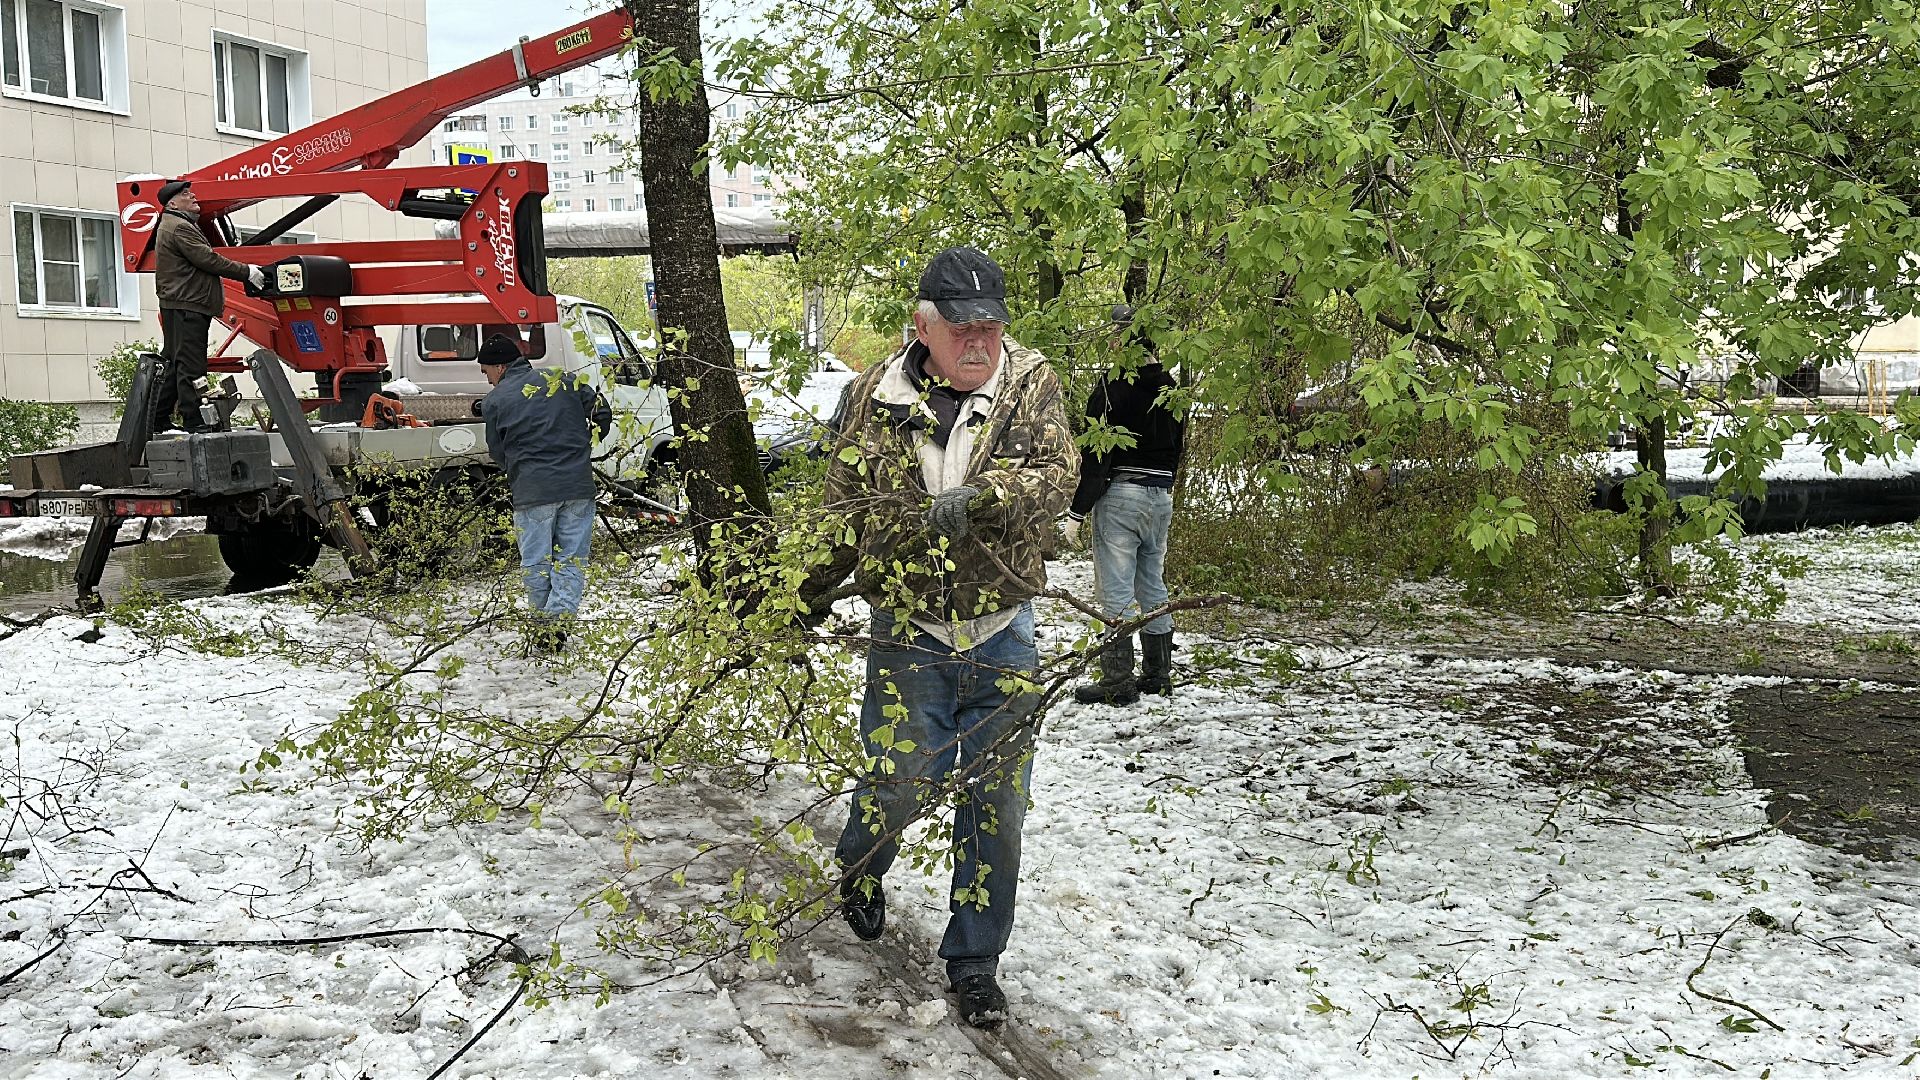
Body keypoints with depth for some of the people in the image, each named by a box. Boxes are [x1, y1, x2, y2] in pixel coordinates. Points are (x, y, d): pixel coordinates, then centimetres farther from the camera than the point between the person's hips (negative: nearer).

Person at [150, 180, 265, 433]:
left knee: (173, 363, 14)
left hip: (180, 305, 11)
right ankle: (193, 420, -13)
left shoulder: (172, 226, 25)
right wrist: (247, 272, -14)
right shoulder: (180, 227, -10)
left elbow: (201, 262, 25)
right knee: (190, 364, -12)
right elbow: (208, 259, -18)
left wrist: (218, 297, 21)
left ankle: (159, 420, 18)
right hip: (186, 307, -11)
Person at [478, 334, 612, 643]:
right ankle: (559, 617, -8)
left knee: (535, 561, 10)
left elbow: (498, 452, 9)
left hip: (532, 491, -2)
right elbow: (603, 414, 9)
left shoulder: (494, 401, 3)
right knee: (572, 559, 6)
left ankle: (542, 622, 16)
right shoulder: (566, 381, 9)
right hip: (578, 484, 3)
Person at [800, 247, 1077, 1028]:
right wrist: (808, 592, 14)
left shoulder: (1031, 384, -3)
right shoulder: (876, 398, -1)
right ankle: (858, 873, 38)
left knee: (995, 802, 8)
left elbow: (1056, 476, -17)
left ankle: (974, 959, 28)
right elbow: (844, 508, 9)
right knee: (902, 782, 0)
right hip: (908, 634, 0)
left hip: (1002, 637, 1)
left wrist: (979, 495, -34)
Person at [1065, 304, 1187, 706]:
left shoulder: (1112, 387, -12)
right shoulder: (1171, 389, 12)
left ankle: (1118, 681, -3)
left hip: (1120, 494, -8)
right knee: (1153, 586, 15)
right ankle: (1158, 674, 22)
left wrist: (1078, 511, -11)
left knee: (1115, 591, -3)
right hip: (1162, 498, 8)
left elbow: (1096, 455, -15)